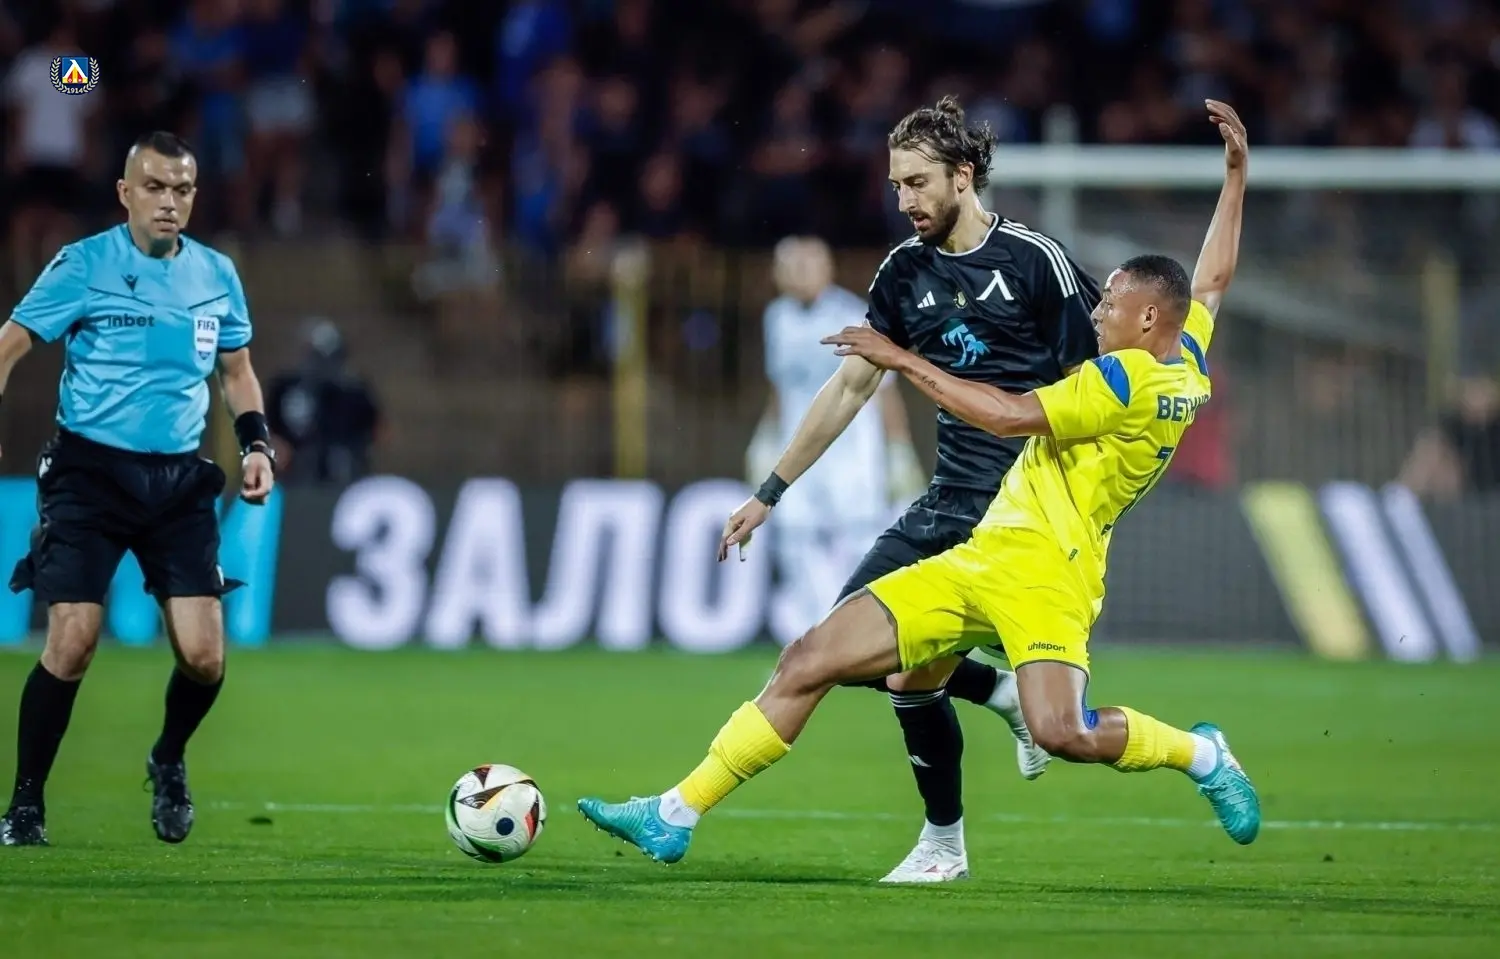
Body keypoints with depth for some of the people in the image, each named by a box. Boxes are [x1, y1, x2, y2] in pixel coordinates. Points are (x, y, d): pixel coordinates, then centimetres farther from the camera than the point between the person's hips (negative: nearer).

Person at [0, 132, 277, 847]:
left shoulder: (216, 275, 7)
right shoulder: (83, 265, -5)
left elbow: (236, 369, 21)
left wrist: (256, 444, 7)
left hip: (180, 479, 4)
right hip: (90, 472, -4)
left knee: (203, 656, -4)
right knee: (73, 644, -12)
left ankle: (168, 763, 26)